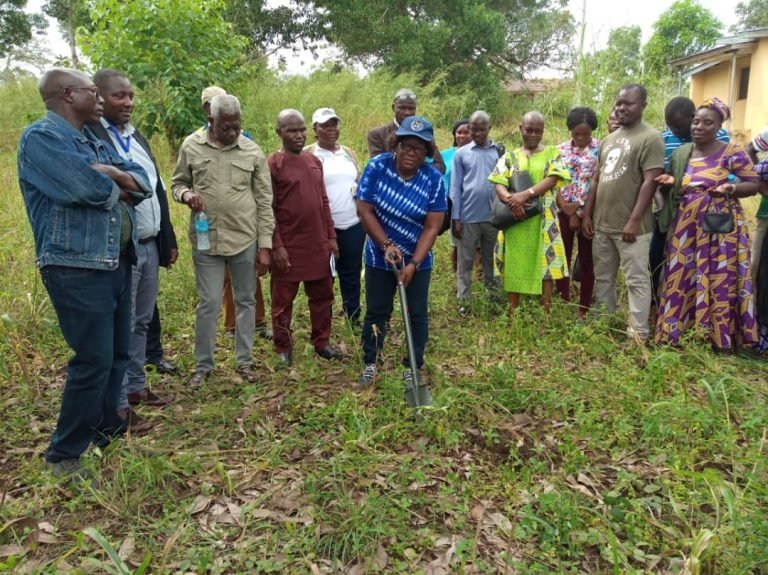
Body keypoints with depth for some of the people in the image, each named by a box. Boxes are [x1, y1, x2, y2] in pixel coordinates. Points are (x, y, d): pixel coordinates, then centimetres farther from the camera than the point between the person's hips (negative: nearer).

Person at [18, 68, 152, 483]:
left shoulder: (92, 140, 18)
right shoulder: (41, 137, -10)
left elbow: (142, 181, 10)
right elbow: (90, 188, -24)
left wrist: (113, 174, -11)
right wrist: (116, 184, -3)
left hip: (115, 262, 9)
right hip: (77, 268, -9)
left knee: (117, 353, 15)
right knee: (94, 360, -7)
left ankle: (106, 429, 32)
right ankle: (63, 455, 8)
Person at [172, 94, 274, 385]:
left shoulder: (253, 151, -1)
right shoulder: (191, 146, 0)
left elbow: (264, 202, 1)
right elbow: (178, 183, 11)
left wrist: (265, 245, -2)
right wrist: (186, 194, -15)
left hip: (246, 240, 1)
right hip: (206, 240, 0)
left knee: (245, 301, 10)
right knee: (208, 303, 6)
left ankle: (244, 361, 25)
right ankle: (203, 365, 22)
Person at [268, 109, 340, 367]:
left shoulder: (315, 161, 10)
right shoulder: (272, 164, -9)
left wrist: (331, 236, 11)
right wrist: (277, 246, -16)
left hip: (318, 243, 6)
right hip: (288, 245, -6)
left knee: (322, 296, 14)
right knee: (283, 300, 7)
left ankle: (322, 342, 28)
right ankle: (283, 348, 21)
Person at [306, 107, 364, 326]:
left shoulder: (350, 153, 13)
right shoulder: (308, 155, -4)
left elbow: (360, 182, 22)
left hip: (353, 224, 5)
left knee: (352, 272, 13)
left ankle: (353, 315, 27)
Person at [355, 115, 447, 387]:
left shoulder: (434, 179, -14)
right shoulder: (377, 166, -14)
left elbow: (432, 227, -14)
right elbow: (364, 210, -13)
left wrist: (413, 264, -21)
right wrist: (386, 245, -20)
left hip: (418, 259, 0)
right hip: (379, 256, 0)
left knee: (417, 314, 8)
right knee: (376, 311, 10)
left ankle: (413, 366, 25)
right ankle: (370, 363, 27)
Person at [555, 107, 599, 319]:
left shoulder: (600, 149, -2)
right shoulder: (561, 149, 5)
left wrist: (579, 208, -12)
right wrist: (567, 210, -8)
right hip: (564, 212, 2)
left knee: (587, 261, 6)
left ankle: (584, 310, 16)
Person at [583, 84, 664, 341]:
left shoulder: (650, 138, -8)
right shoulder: (608, 139, 15)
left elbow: (650, 182, -15)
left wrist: (634, 221, -19)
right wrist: (587, 214, 11)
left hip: (630, 226, -7)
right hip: (602, 223, 8)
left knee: (636, 280, 0)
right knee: (603, 277, 15)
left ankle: (638, 333, 9)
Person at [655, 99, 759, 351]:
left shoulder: (732, 152, -3)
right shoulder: (680, 153, 10)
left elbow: (753, 185, -2)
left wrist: (731, 188, -21)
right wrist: (670, 182, -2)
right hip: (686, 227, 4)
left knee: (720, 281, -1)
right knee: (682, 279, 6)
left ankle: (720, 338, 10)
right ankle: (676, 331, 17)